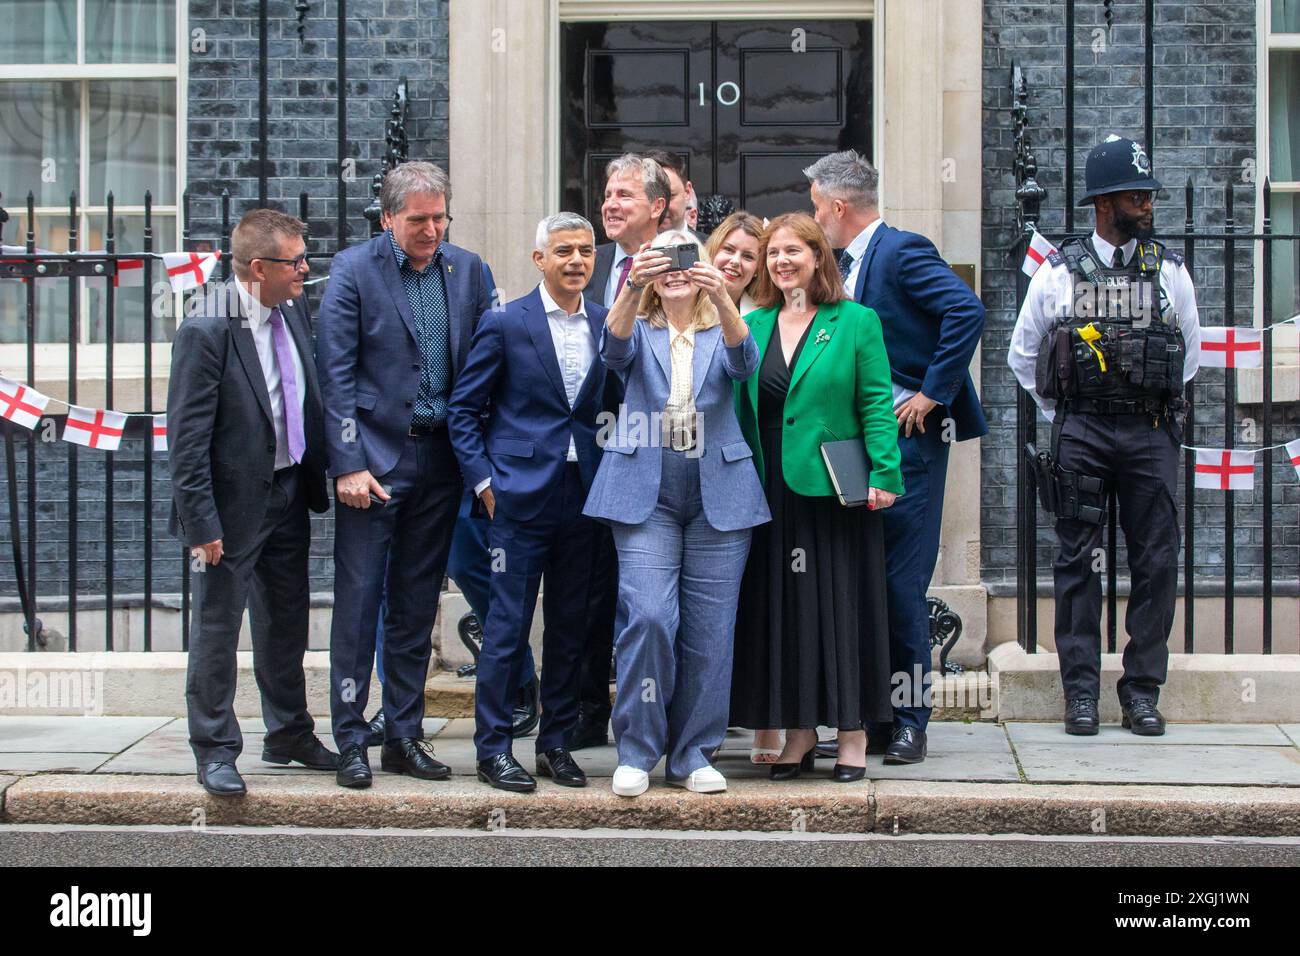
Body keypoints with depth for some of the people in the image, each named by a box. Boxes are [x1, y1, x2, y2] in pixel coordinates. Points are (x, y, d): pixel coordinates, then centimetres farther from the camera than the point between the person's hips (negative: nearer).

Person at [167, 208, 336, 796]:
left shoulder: (294, 311, 3)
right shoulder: (206, 332, -18)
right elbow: (187, 435, -18)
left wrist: (317, 479, 10)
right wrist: (201, 521, -20)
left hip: (289, 494, 7)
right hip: (234, 503, -7)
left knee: (286, 625, 19)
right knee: (217, 630, 4)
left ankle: (289, 736, 33)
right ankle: (215, 751, 16)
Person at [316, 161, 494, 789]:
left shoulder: (467, 269, 8)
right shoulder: (354, 268, -4)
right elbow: (336, 374, -7)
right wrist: (348, 464, -13)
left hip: (439, 458, 4)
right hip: (374, 457, -4)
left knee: (416, 607, 10)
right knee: (358, 602, -1)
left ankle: (403, 736, 19)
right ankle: (350, 741, 7)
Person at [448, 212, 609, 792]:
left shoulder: (608, 325, 8)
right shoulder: (505, 324, -2)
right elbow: (465, 408, 1)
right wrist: (484, 481, -6)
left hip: (585, 498, 4)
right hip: (521, 494, -4)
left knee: (571, 626, 9)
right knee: (507, 626, -1)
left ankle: (555, 743, 20)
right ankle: (493, 749, 7)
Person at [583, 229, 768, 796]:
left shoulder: (721, 332, 12)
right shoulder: (639, 331, 12)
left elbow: (744, 361, -12)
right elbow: (615, 348, -13)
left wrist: (722, 297, -31)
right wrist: (632, 287, -32)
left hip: (718, 494, 1)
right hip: (646, 491, -1)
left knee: (710, 628, 1)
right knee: (648, 616, -14)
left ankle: (692, 755, 12)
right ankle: (636, 751, 0)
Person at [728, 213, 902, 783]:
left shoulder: (855, 322, 0)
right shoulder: (753, 326, 11)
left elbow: (876, 403, -4)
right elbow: (737, 404, 11)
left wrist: (883, 474, -13)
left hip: (835, 492, -4)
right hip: (772, 491, 4)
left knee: (840, 603, 0)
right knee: (781, 607, 5)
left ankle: (852, 733, 9)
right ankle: (800, 730, 15)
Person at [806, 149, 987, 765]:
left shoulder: (903, 251, -12)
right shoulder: (849, 262, 15)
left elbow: (967, 311, -24)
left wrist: (933, 392, -20)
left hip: (907, 438, -9)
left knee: (900, 582, -6)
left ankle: (910, 721, 4)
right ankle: (871, 719, 17)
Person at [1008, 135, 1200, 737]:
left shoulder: (1170, 271, 7)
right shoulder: (1058, 272, 3)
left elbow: (1190, 353, 20)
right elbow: (1023, 354, 15)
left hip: (1151, 434, 1)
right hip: (1080, 436, -1)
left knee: (1156, 562, 1)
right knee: (1078, 561, 0)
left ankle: (1142, 690, 9)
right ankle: (1081, 692, 6)